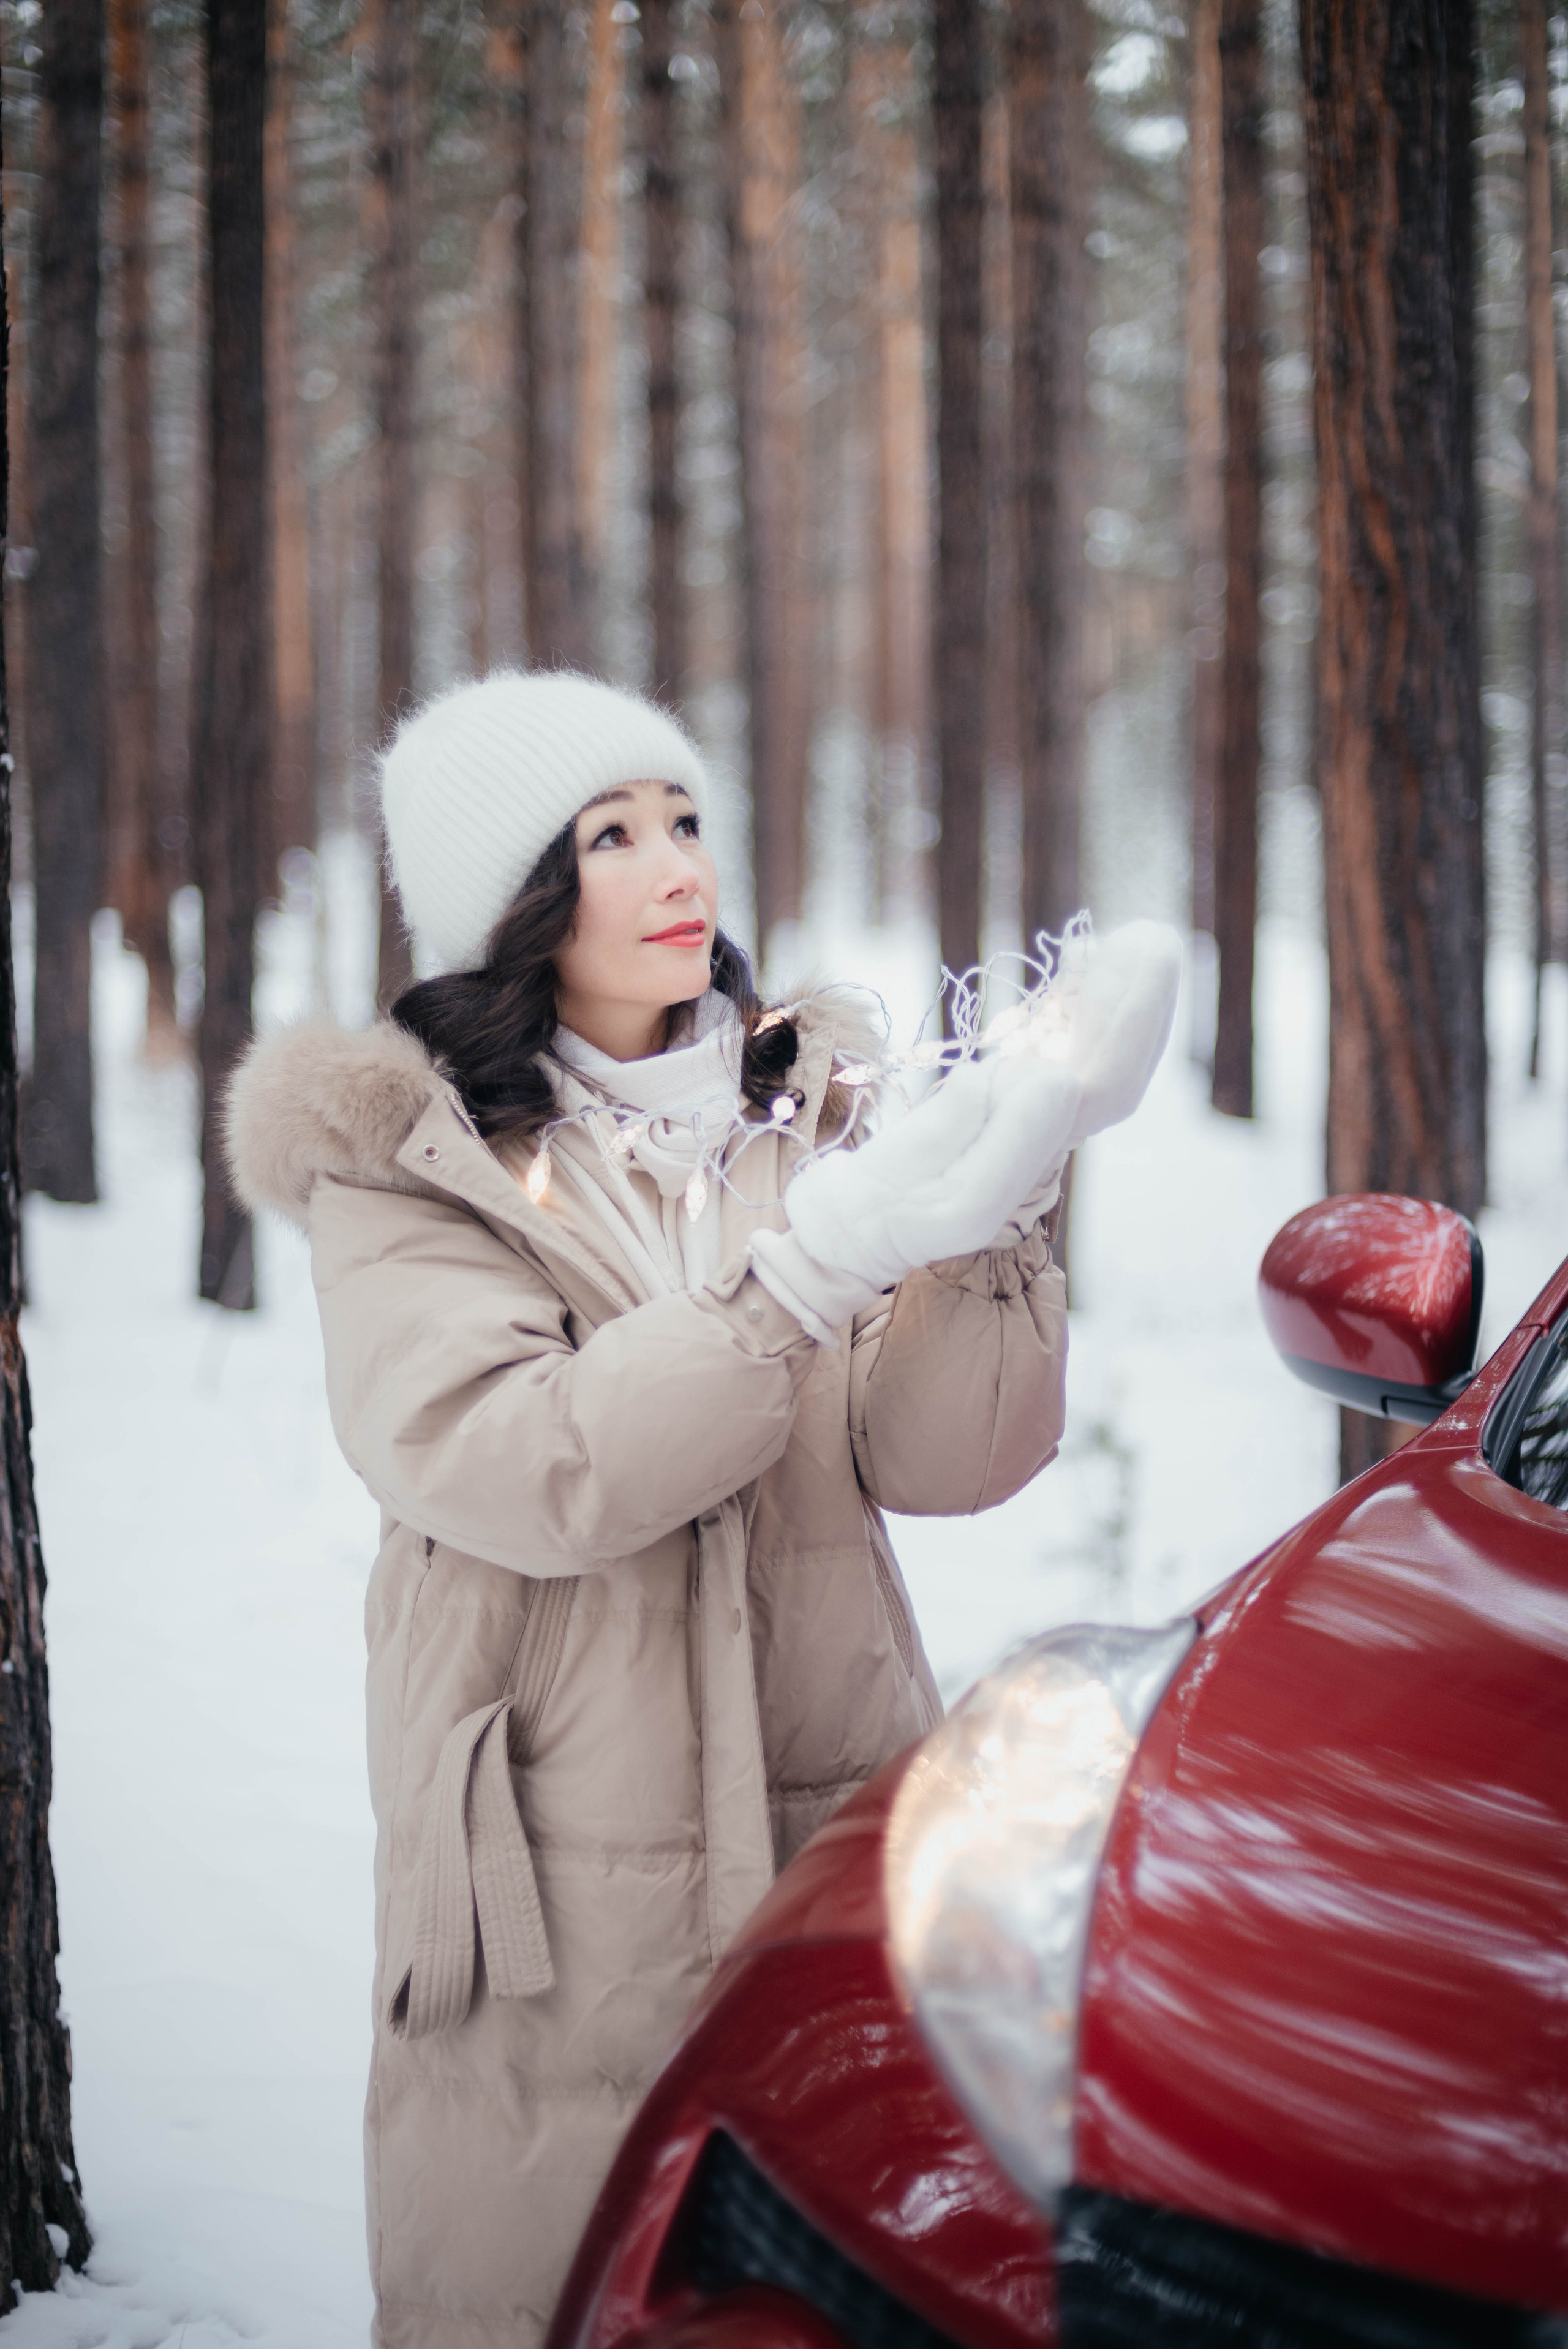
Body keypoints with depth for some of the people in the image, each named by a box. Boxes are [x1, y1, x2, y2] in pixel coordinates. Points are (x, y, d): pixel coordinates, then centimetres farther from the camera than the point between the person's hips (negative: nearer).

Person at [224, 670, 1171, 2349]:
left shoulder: (808, 1110, 9)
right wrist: (820, 1260, -24)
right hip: (557, 1908, -3)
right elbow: (533, 1469, -18)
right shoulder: (399, 1162, -2)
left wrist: (989, 1226, -18)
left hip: (842, 1853, 3)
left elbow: (948, 1457, -2)